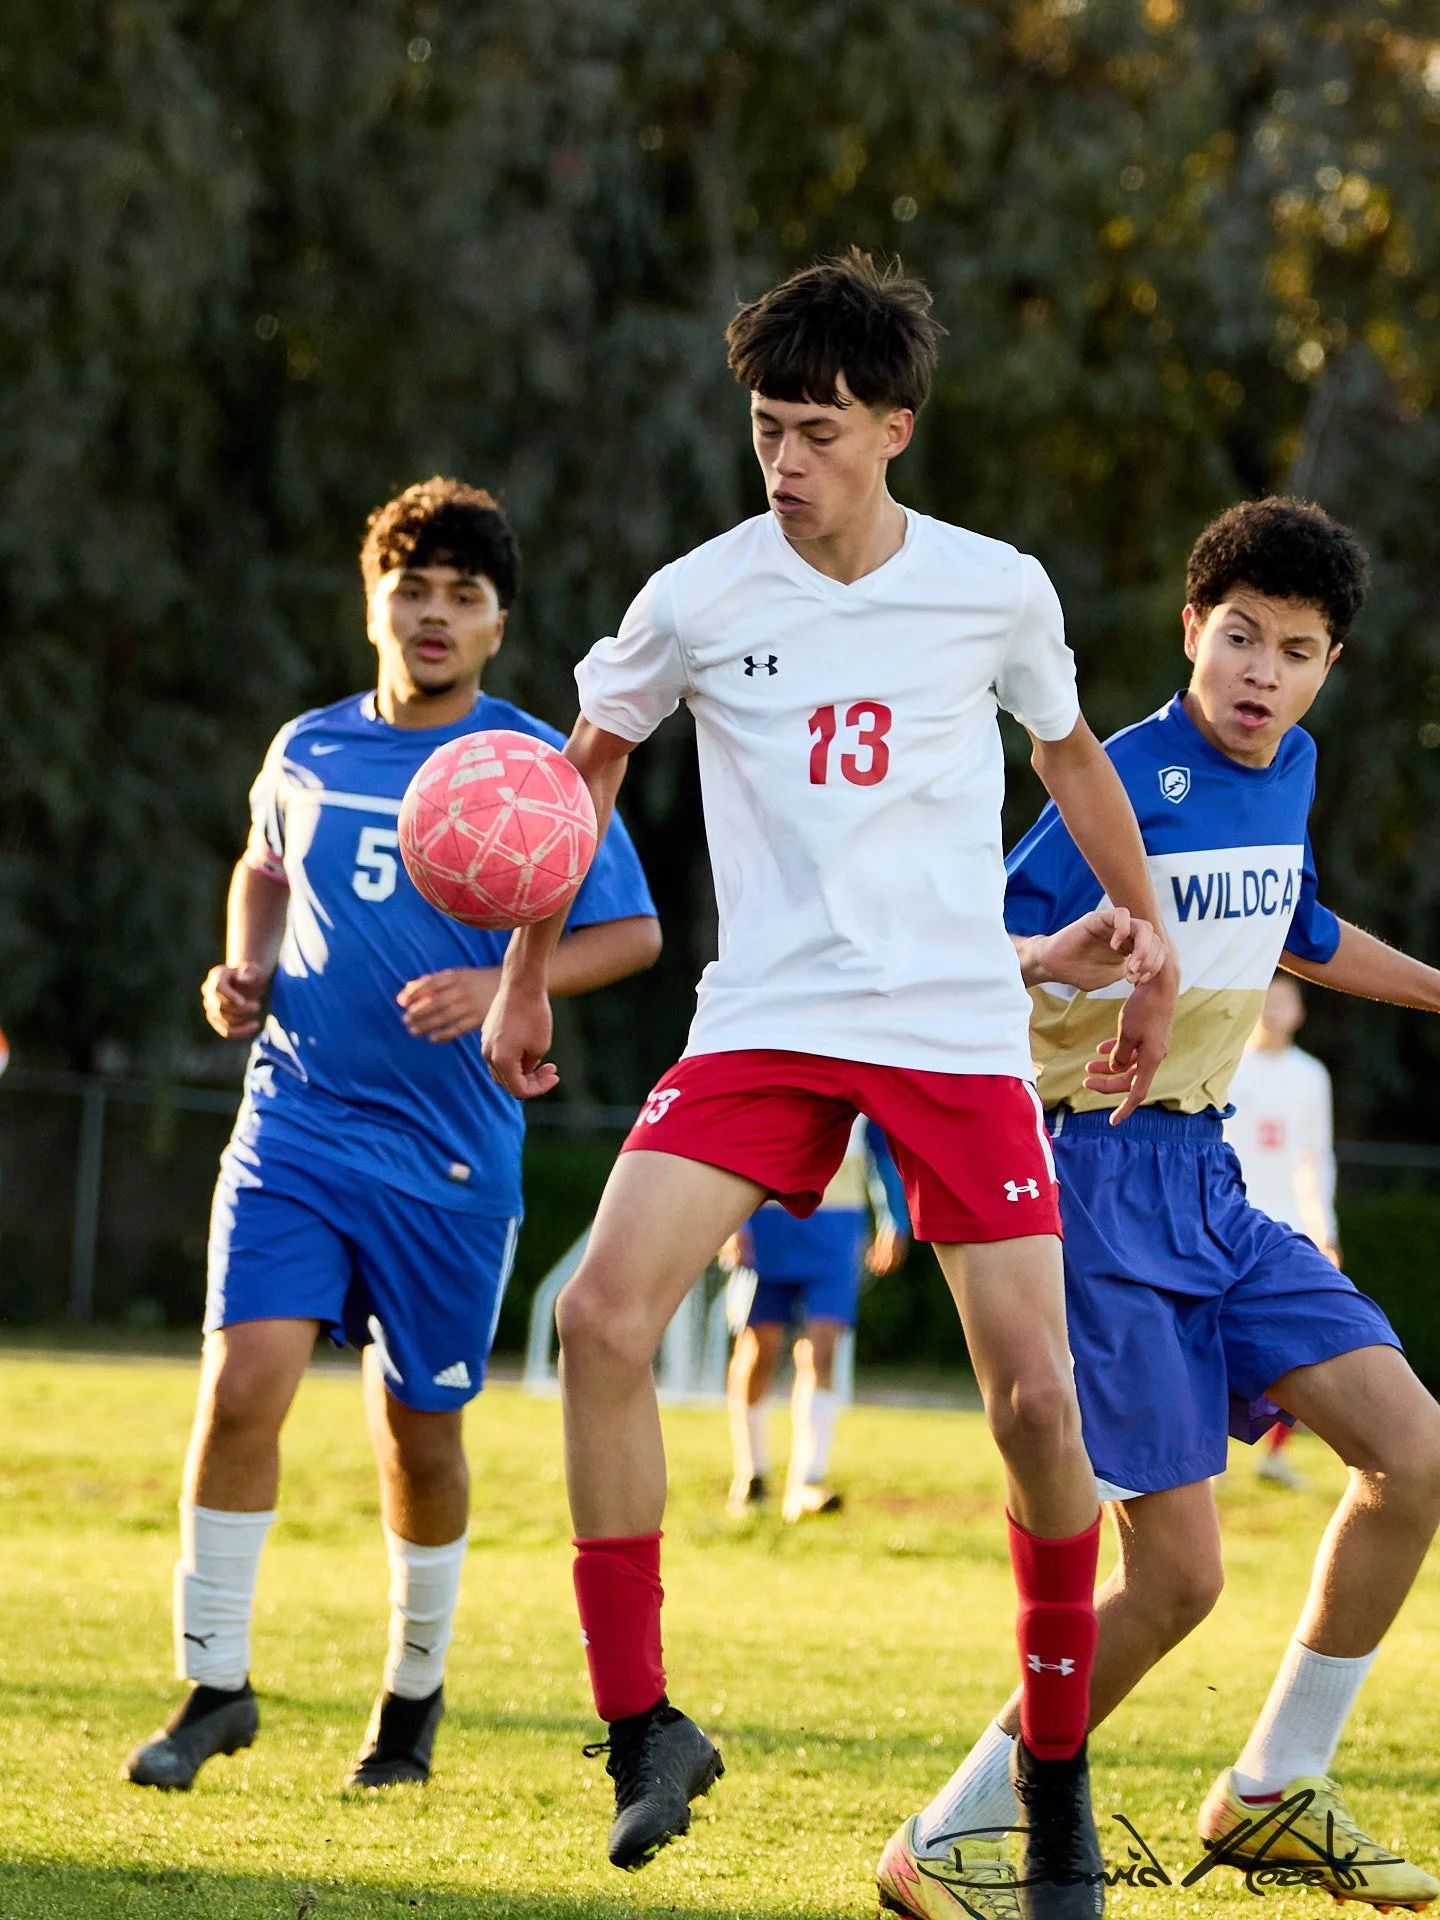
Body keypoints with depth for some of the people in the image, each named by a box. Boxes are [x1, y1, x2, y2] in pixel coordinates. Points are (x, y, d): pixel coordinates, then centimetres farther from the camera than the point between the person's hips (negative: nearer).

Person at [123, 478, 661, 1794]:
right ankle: (215, 1682, -3)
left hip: (452, 1152, -2)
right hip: (296, 1126, 2)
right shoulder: (309, 752, 7)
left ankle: (415, 1688, 29)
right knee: (243, 1381, -14)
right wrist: (247, 967, 7)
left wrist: (499, 986, -18)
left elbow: (634, 932, -2)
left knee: (419, 1429, 7)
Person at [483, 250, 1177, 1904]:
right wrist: (526, 976, 14)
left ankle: (1057, 1768, 13)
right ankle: (641, 1723, -11)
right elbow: (586, 767, 15)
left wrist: (1141, 930, 18)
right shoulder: (698, 601, -2)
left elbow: (1068, 753, 19)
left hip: (962, 1033, 0)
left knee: (1036, 1399, -7)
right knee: (602, 1314, -21)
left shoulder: (997, 589, -1)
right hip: (764, 1021, 0)